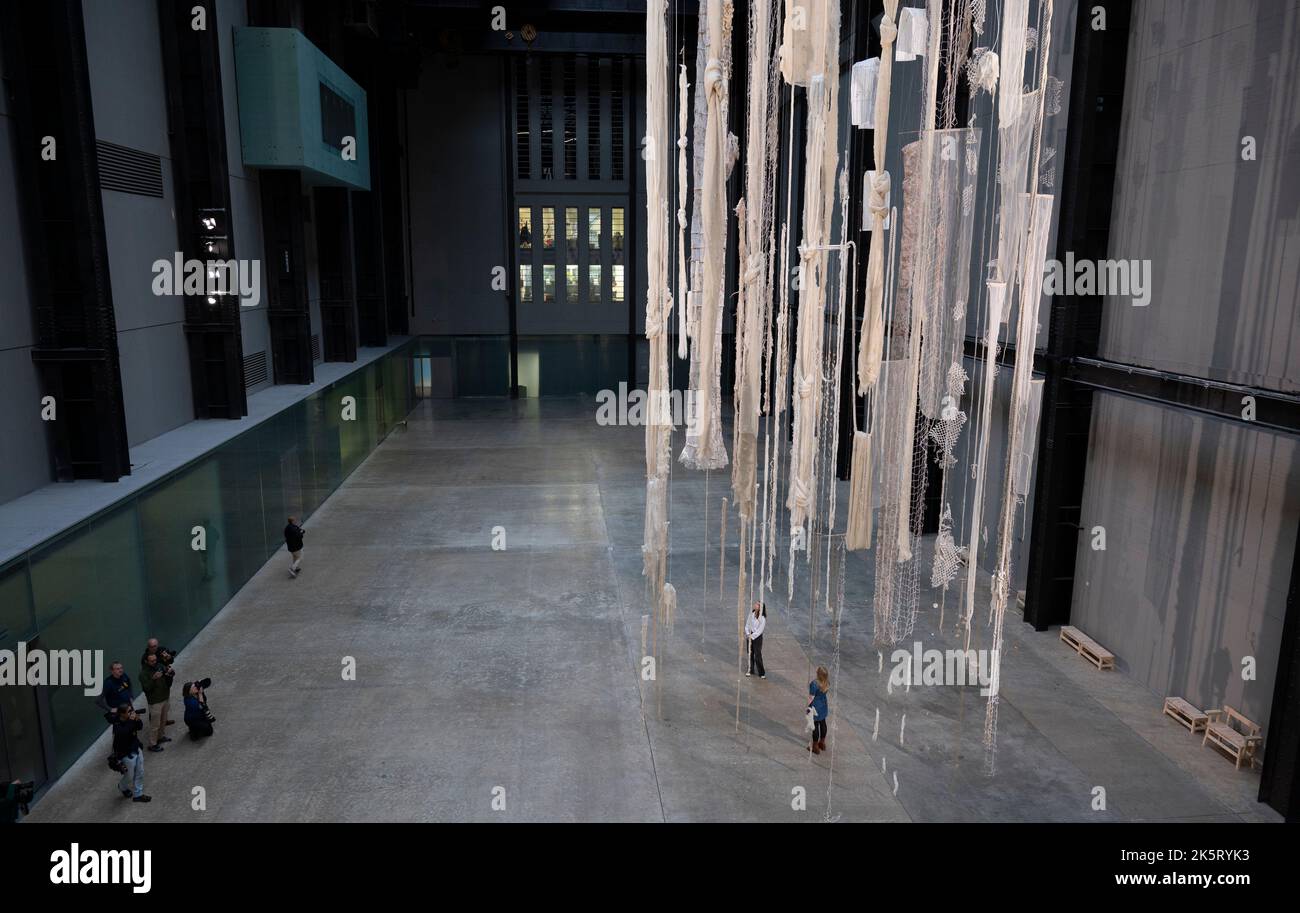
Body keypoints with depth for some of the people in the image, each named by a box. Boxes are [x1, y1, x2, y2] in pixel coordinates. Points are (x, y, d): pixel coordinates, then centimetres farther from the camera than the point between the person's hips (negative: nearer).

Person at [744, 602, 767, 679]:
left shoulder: (762, 618, -16)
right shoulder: (751, 614, -1)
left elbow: (760, 630, -16)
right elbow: (747, 625, 3)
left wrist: (752, 636, -18)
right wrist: (747, 633, -10)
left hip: (757, 637, -5)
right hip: (750, 636, 5)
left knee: (758, 655, -4)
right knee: (750, 654, 14)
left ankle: (761, 673, 6)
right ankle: (750, 670, 28)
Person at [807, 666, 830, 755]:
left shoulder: (814, 684, -31)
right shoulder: (827, 682, -10)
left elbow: (811, 697, -22)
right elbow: (827, 692, 6)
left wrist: (808, 706, -9)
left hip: (815, 707, -7)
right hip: (823, 706, 7)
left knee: (815, 726, 8)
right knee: (823, 723, 22)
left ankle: (815, 747, 22)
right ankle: (822, 743, 39)